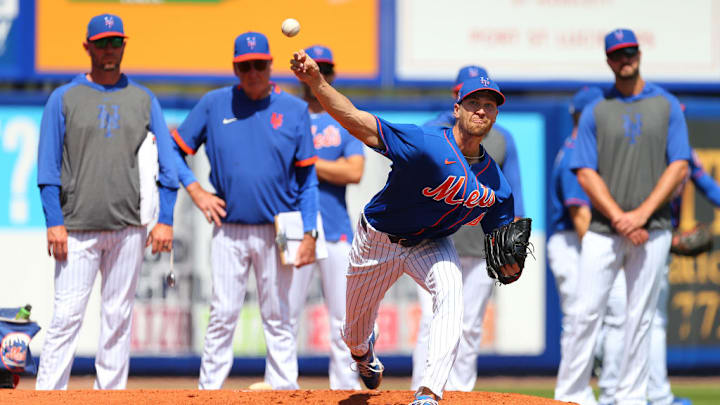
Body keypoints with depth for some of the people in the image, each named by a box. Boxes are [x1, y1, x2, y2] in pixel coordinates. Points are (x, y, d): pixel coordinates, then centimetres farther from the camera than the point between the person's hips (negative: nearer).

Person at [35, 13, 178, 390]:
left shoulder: (143, 100, 10)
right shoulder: (64, 98, 5)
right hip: (77, 229, -2)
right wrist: (54, 223, -9)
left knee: (118, 317, 4)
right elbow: (48, 166, 1)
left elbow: (167, 164, 8)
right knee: (66, 316, -8)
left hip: (128, 229, 2)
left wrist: (165, 220, -2)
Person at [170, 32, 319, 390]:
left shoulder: (294, 109, 3)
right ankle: (208, 392, 4)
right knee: (222, 317, -1)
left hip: (277, 231, 0)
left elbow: (306, 178, 3)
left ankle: (283, 392, 9)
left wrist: (308, 233, -3)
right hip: (228, 231, 0)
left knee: (279, 319, 5)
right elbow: (175, 150, 11)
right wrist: (196, 191, -3)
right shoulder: (214, 104, 3)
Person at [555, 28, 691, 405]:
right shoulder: (595, 112, 7)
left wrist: (642, 214, -11)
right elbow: (585, 174, 0)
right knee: (586, 313, -5)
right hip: (603, 229, 0)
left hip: (651, 231, 0)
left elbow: (678, 167, 0)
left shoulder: (667, 106, 7)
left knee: (640, 317, 2)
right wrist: (620, 220, -12)